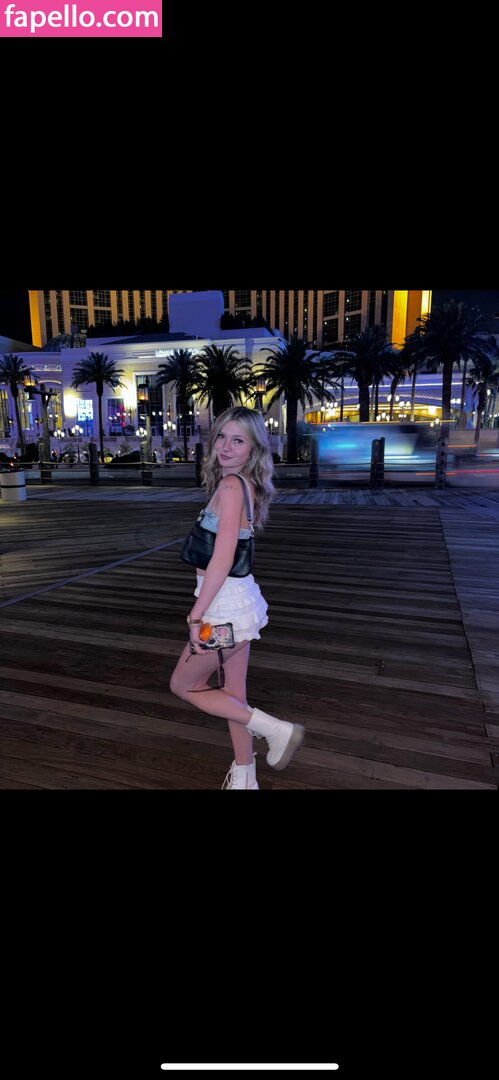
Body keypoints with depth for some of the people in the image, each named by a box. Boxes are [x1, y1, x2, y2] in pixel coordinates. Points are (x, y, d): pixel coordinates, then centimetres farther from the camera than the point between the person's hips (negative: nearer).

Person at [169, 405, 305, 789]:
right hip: (238, 599, 9)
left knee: (183, 685, 12)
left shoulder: (230, 485, -19)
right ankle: (244, 778, 37)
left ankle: (275, 729, 9)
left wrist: (196, 616, -19)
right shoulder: (247, 485, 8)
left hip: (226, 604, -9)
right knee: (233, 693, 19)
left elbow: (222, 559, -25)